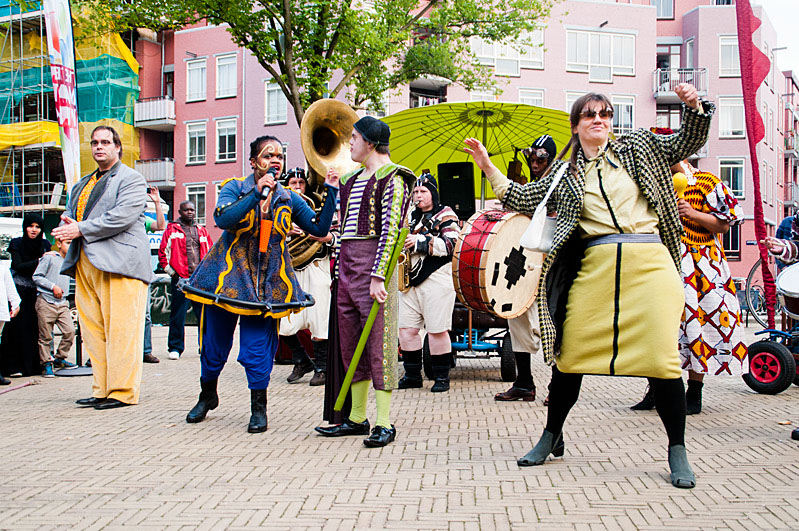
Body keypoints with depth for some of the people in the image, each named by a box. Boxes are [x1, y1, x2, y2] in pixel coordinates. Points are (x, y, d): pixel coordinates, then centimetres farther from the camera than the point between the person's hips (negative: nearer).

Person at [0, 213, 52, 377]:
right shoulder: (16, 244, -1)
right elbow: (18, 266, -11)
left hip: (37, 291, 3)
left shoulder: (45, 245, 9)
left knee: (35, 326, 0)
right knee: (18, 327, -6)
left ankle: (34, 364, 8)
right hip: (19, 289, -3)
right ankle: (13, 366, -2)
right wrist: (39, 260, -16)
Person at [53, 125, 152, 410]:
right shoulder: (83, 183, 27)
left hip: (118, 263, -8)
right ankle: (102, 389, 12)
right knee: (92, 330, 6)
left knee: (120, 330, -8)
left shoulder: (131, 179, 1)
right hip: (85, 264, 8)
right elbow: (70, 212, 28)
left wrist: (81, 230, -13)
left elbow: (122, 217, -13)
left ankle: (122, 391, -5)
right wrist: (67, 224, 2)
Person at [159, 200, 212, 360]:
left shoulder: (202, 231, 18)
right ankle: (175, 348, 7)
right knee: (178, 315, -2)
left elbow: (210, 253, 21)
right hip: (180, 279, -3)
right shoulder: (171, 230, 6)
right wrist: (171, 272, -3)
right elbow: (163, 253, 3)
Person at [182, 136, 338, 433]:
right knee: (215, 342, 9)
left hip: (266, 280, 1)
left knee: (257, 347, -5)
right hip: (228, 274, -1)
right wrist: (257, 193, -23)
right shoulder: (235, 188, -1)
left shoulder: (289, 199, 7)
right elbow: (222, 219, -20)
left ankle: (258, 408, 11)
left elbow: (320, 229, 1)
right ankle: (207, 395, 34)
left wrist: (331, 193, -6)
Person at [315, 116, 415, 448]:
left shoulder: (391, 178, -5)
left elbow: (389, 230, -14)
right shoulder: (352, 179, 20)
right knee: (351, 343, 10)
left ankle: (384, 423, -3)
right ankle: (357, 418, 17)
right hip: (346, 261, 9)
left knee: (378, 341, -7)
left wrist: (377, 275, -21)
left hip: (372, 261, -9)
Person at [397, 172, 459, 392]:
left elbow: (451, 245, -14)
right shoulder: (412, 216, 20)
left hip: (436, 280, -7)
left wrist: (419, 242, -18)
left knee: (437, 330, -6)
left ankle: (441, 377, 5)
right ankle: (412, 375, 15)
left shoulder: (445, 215, 0)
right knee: (406, 328, 3)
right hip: (410, 280, 7)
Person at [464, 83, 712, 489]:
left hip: (648, 262, -1)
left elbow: (689, 141, 12)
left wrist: (694, 105, -5)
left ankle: (677, 452, 7)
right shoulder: (564, 173, 15)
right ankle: (551, 437, 21)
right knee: (571, 354, 2)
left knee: (662, 356, -6)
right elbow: (522, 199, 16)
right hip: (594, 268, 1)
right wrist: (487, 165, 10)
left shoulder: (638, 149, 15)